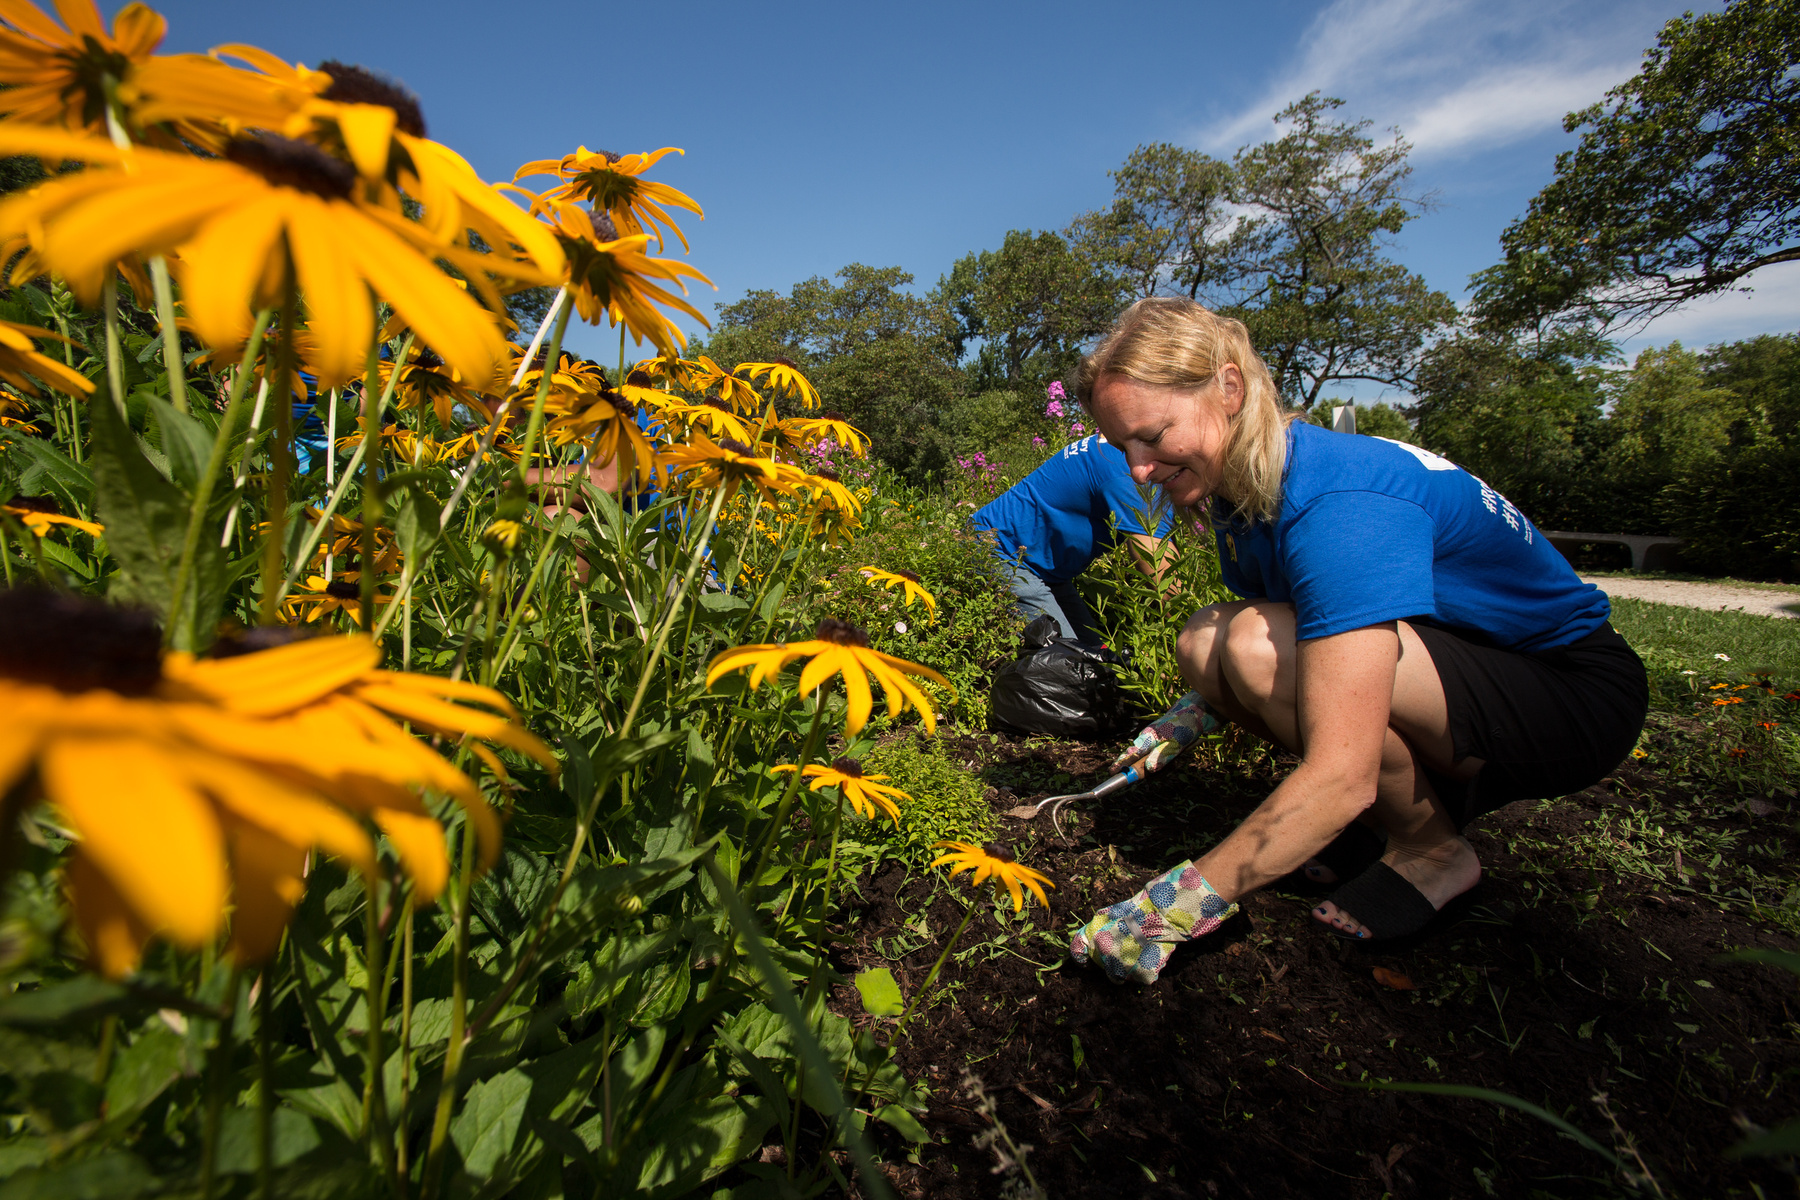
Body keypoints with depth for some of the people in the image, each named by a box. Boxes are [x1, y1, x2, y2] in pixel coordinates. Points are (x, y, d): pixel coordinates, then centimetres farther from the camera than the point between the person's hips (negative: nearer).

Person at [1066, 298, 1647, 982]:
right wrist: (1192, 719, -6)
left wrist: (1175, 905, -34)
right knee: (1204, 642, -9)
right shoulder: (1238, 482, -5)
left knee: (1263, 646, -31)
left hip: (1577, 696, -7)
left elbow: (1341, 777, -37)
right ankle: (1435, 791, 5)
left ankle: (1434, 850, -3)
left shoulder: (1338, 503, -32)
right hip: (1446, 663, 8)